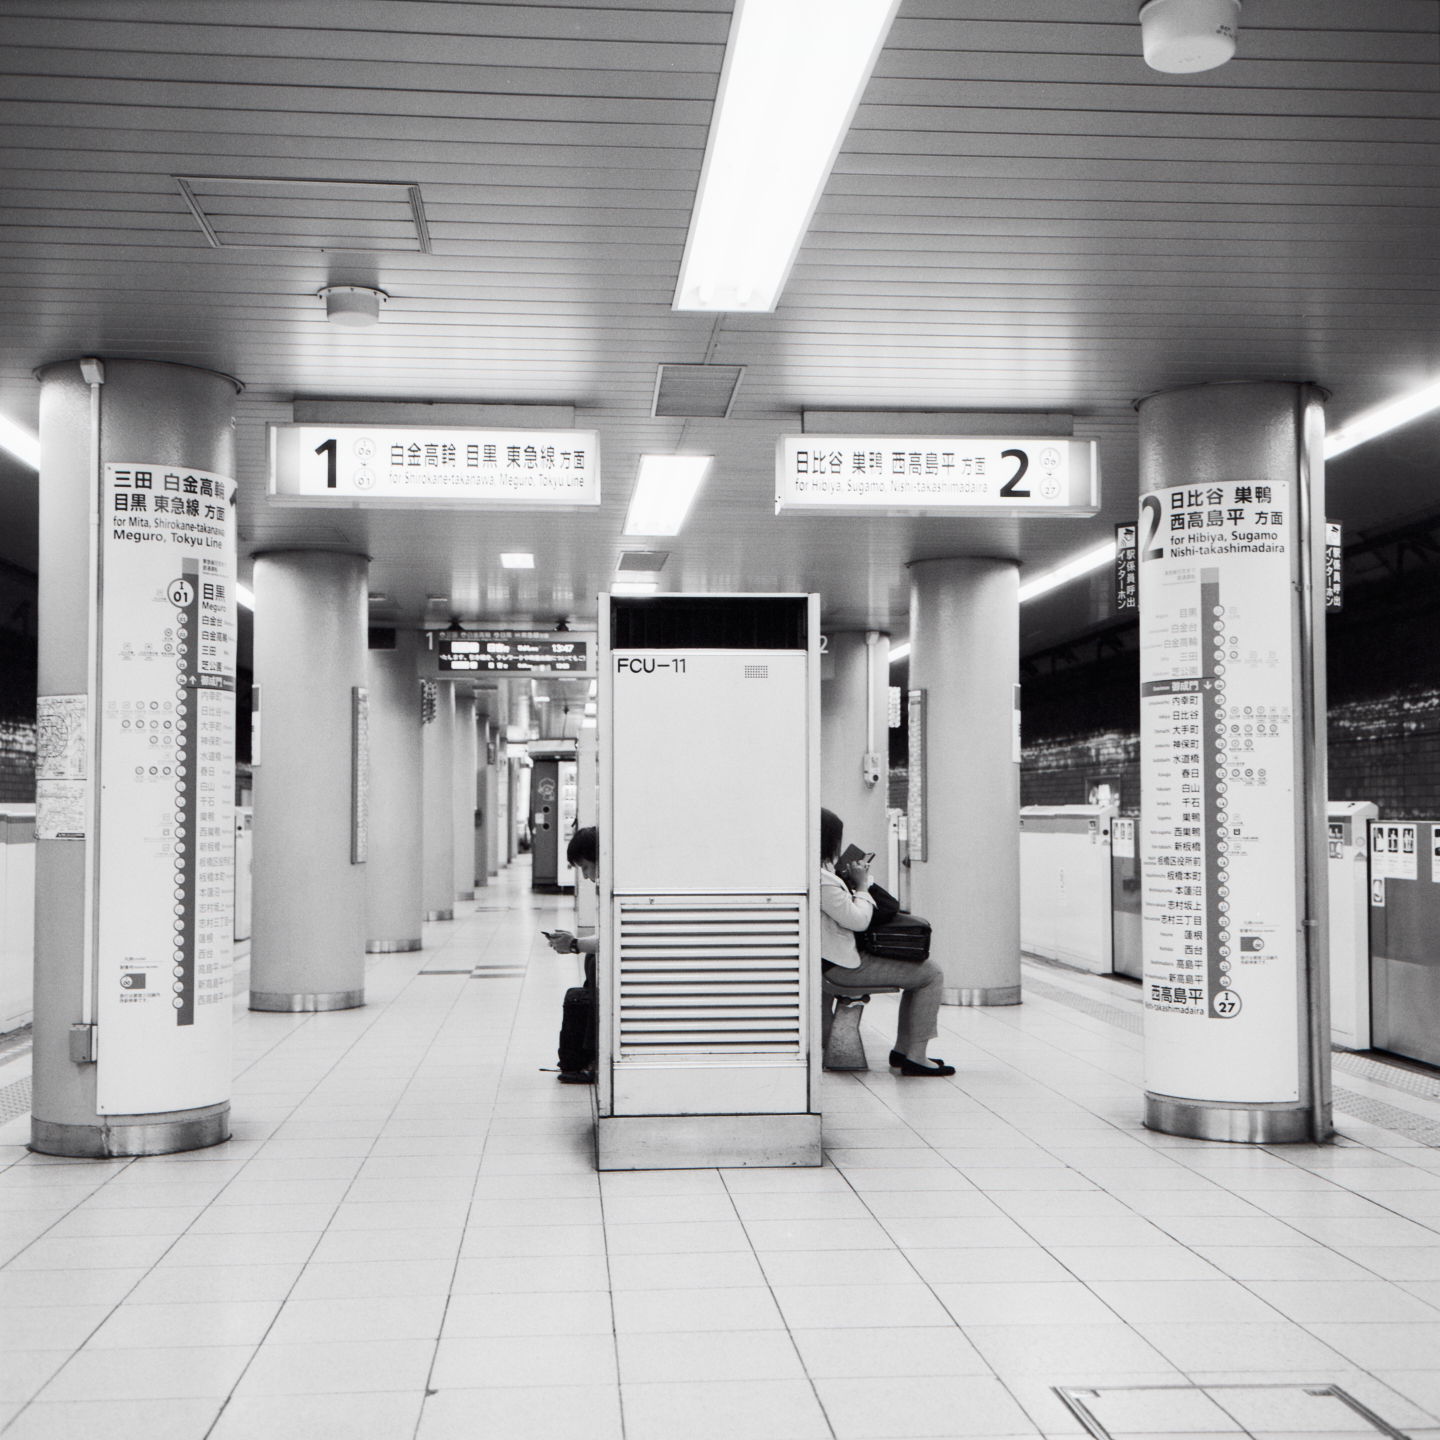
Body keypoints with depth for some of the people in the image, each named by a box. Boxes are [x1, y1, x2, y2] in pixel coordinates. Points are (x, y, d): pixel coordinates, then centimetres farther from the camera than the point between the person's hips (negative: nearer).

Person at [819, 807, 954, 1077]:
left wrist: (850, 881, 6)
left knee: (919, 965, 20)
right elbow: (859, 919, -21)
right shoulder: (822, 881, -26)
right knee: (932, 974, -6)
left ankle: (902, 1050, 20)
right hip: (842, 966, -11)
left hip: (834, 959, 11)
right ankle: (915, 1056, -4)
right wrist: (862, 884, -7)